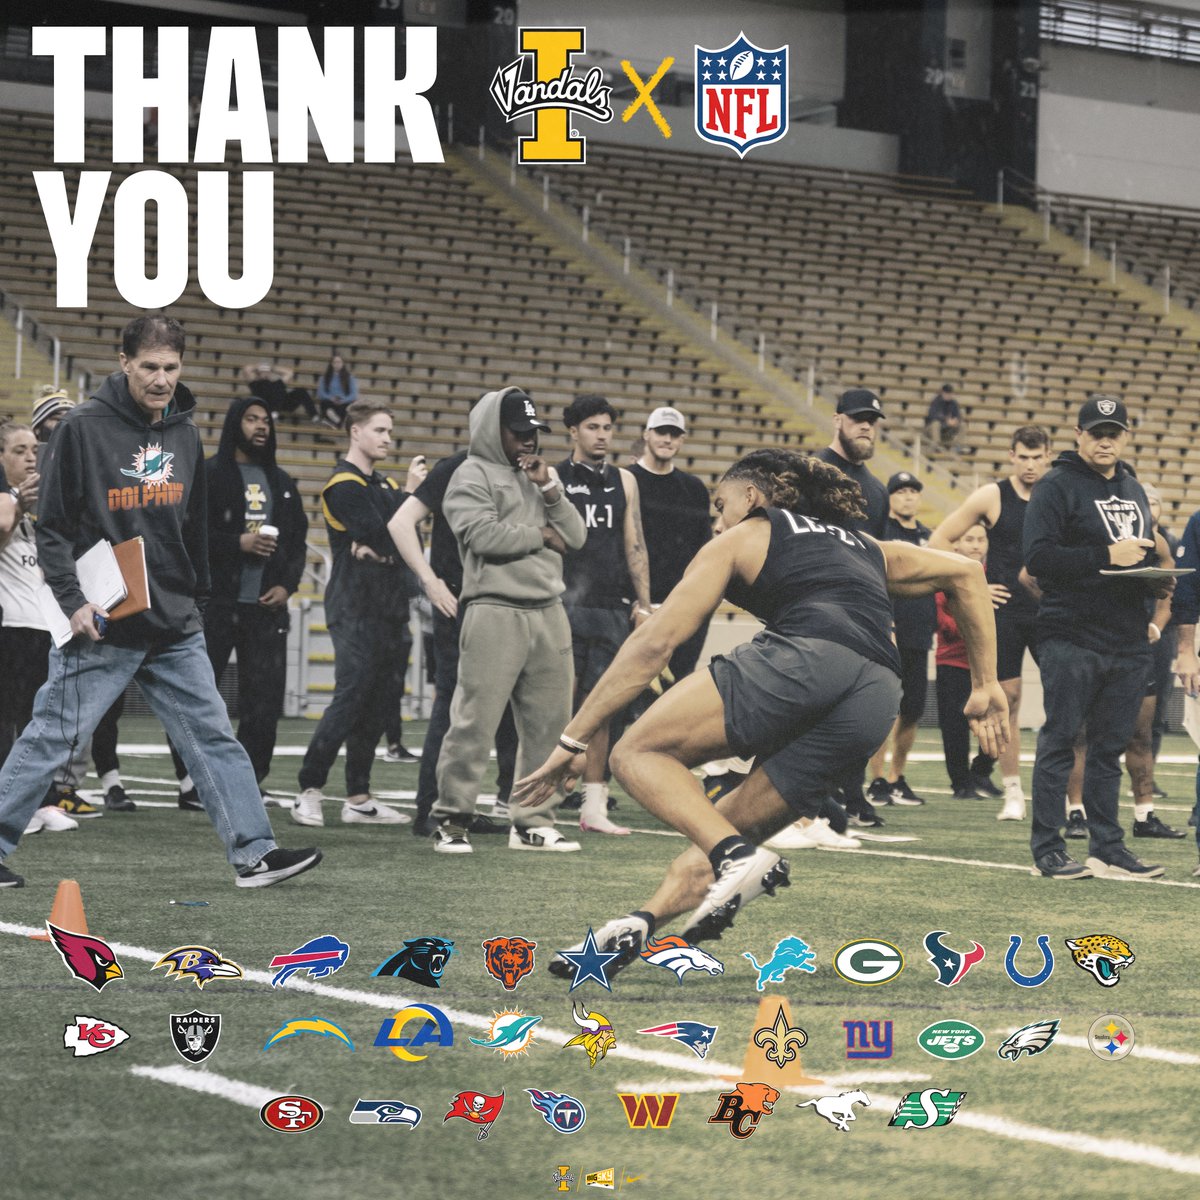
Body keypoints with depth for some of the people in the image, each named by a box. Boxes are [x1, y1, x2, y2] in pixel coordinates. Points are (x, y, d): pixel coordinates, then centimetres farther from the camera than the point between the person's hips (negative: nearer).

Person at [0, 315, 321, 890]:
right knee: (50, 739, -1)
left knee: (213, 736, 4)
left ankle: (254, 853, 7)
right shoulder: (84, 427, -9)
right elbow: (51, 527, -7)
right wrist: (73, 600, -16)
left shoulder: (185, 433, 9)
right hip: (102, 627, -6)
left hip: (175, 627, 6)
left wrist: (198, 597, 18)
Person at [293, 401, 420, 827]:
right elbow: (384, 537, -18)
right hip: (355, 611, -8)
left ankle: (358, 799, 11)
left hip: (388, 612, 8)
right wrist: (409, 494, -10)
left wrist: (378, 549, -8)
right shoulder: (344, 484, -8)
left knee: (377, 705, 7)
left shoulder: (386, 485, 19)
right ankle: (309, 792, -8)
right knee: (349, 700, -12)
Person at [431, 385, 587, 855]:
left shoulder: (540, 475, 20)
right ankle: (452, 820, -1)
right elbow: (484, 534, -17)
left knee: (548, 724, 7)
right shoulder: (472, 476, -1)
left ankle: (533, 821, 14)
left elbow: (576, 535, 13)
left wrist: (548, 489, -1)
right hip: (496, 613, -7)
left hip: (549, 613, 7)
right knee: (474, 723, -8)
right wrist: (542, 535, -3)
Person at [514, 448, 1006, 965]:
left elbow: (653, 644, 18)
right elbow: (964, 572, 39)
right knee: (725, 827, 15)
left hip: (804, 655, -6)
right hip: (877, 699, 6)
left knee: (637, 753, 2)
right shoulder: (869, 549, 38)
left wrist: (571, 741, 18)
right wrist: (985, 686, 36)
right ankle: (638, 925, -6)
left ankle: (739, 860, -20)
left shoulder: (743, 537, 23)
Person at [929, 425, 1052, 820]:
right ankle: (1013, 794, 8)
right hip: (1006, 611, -1)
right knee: (1007, 700, 1)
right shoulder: (992, 497, -2)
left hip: (1049, 610, 1)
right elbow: (939, 541, 1)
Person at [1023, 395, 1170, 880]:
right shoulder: (1057, 486, -4)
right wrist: (1106, 556, -19)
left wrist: (1147, 559, 3)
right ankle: (1047, 850, 0)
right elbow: (1037, 557, -15)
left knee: (1110, 748, 10)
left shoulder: (1134, 490, 19)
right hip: (1070, 637, -6)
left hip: (1127, 642, 7)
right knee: (1059, 743, -3)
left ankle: (1108, 848, 13)